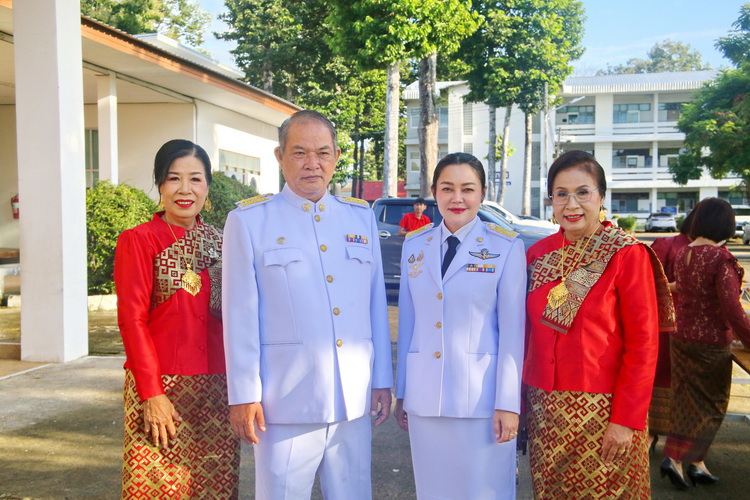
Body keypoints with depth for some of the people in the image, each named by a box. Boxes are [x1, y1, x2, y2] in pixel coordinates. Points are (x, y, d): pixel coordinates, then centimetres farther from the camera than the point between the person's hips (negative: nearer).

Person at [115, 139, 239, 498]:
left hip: (217, 389, 4)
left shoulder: (219, 243, 10)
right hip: (162, 387, -4)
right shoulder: (138, 241, -3)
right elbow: (132, 319, -8)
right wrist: (152, 394, -13)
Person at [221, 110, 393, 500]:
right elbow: (240, 316, -4)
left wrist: (382, 380, 10)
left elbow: (377, 305, 11)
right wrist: (244, 395, -5)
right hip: (287, 404, -3)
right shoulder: (249, 221, -1)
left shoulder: (362, 217, 10)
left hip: (354, 402, 4)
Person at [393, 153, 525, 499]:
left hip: (481, 397, -3)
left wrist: (508, 403, -9)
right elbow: (407, 322, 9)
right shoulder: (414, 246, 7)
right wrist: (401, 392, 11)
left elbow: (512, 329, -6)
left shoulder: (506, 247, -5)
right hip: (423, 397, 4)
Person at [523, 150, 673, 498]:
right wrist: (522, 396, 8)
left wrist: (626, 420, -14)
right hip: (544, 408, 4)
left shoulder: (628, 255, -9)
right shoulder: (538, 254, 4)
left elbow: (643, 343, -11)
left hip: (600, 410, -4)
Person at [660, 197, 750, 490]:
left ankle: (695, 463, 25)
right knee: (710, 405, 9)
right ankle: (675, 458, 4)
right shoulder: (721, 258, -20)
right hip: (710, 343, -6)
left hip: (681, 337, 6)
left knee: (687, 400, 15)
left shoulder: (682, 254, 1)